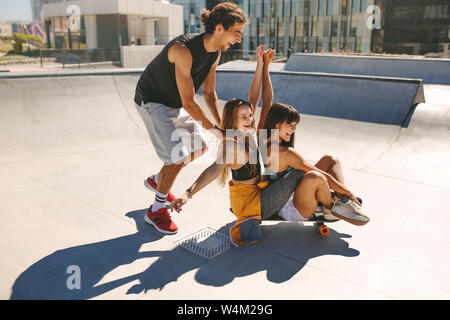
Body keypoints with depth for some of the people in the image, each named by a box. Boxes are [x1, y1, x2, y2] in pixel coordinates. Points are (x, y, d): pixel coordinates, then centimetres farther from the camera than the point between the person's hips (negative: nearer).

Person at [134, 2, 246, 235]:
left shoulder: (215, 52, -6)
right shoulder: (183, 50, -33)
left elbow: (209, 94, 3)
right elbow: (189, 103, -30)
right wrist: (216, 130, -24)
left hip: (175, 103, 9)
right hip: (152, 101, -9)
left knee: (199, 148, 12)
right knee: (178, 158, -15)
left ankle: (156, 181, 35)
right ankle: (156, 211, 7)